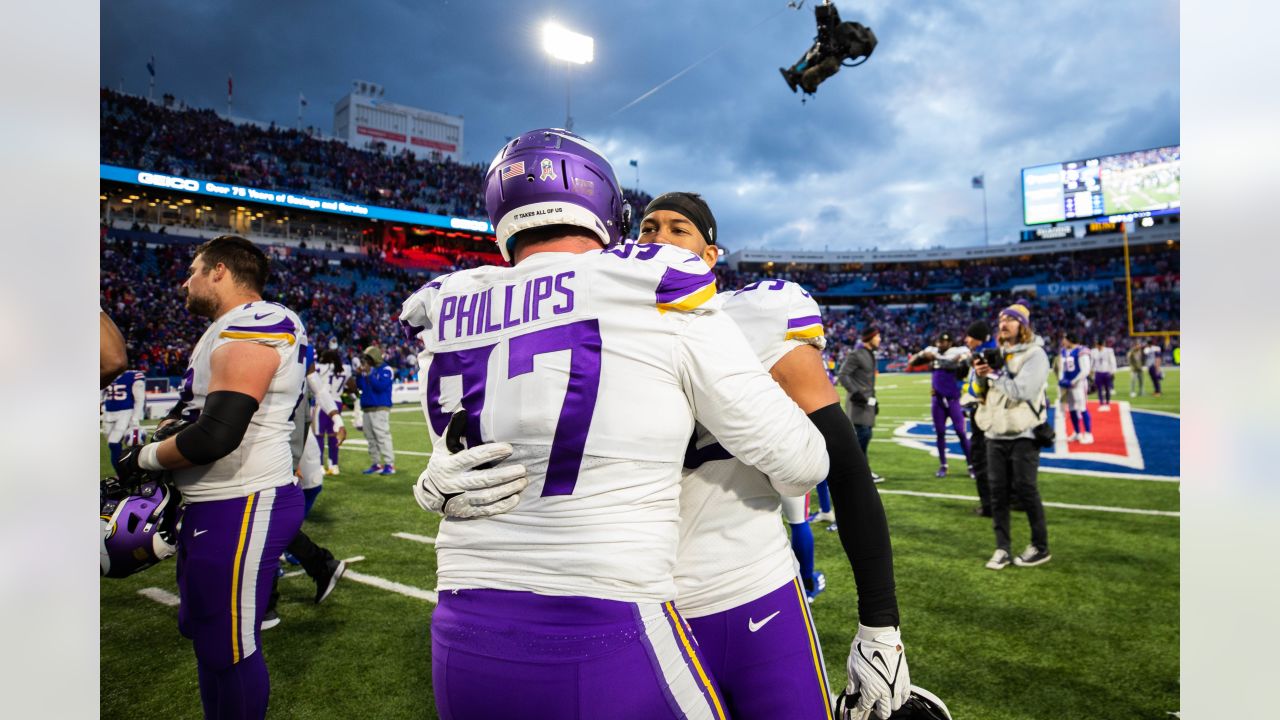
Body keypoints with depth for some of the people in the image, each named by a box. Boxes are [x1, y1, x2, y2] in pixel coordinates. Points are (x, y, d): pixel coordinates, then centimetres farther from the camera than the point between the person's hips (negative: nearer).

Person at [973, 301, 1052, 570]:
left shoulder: (1034, 355, -9)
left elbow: (1022, 391, -22)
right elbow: (985, 393, 14)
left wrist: (993, 375, -15)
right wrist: (981, 376, -4)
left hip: (1023, 434, -6)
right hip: (995, 433, 6)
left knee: (1025, 489, 1)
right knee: (998, 491, 6)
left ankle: (1041, 547, 17)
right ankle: (1002, 547, 13)